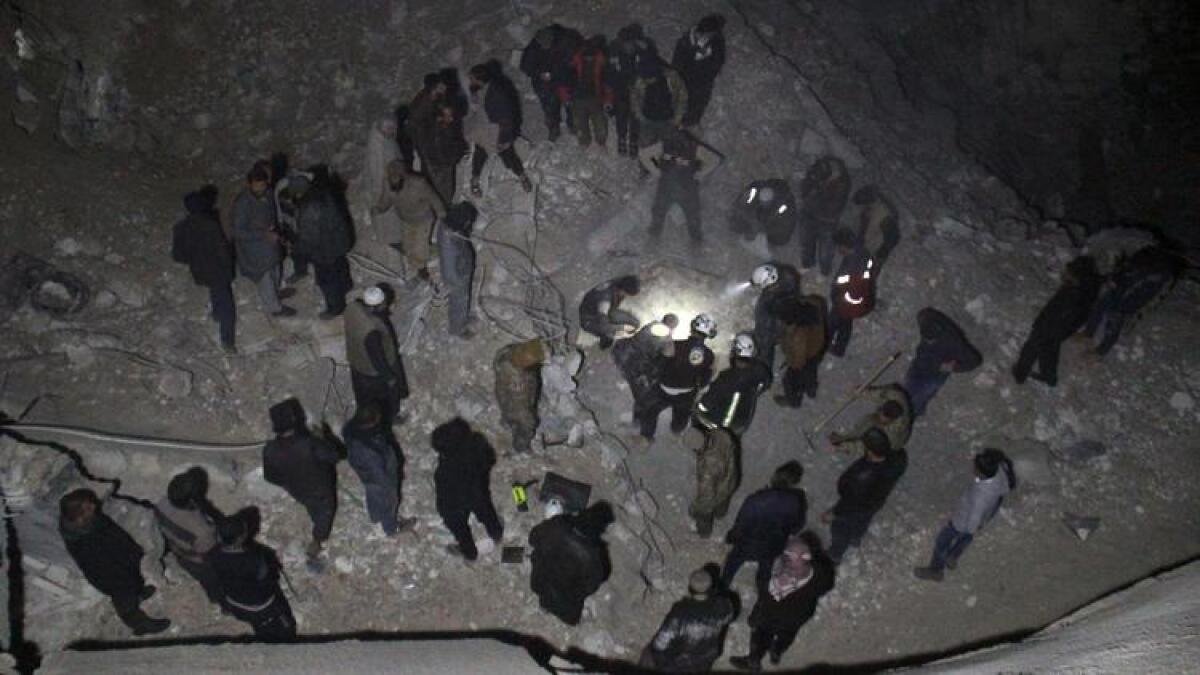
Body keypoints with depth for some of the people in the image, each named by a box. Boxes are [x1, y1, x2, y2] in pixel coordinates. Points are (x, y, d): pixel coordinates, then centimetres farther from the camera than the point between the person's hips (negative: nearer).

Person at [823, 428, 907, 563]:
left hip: (856, 508, -5)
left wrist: (833, 513, -12)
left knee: (840, 531, 26)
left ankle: (834, 557, 53)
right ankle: (855, 539, 67)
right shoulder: (897, 458, -31)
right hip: (875, 502, 5)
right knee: (862, 522, 37)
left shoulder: (863, 479, -47)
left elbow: (851, 502, -31)